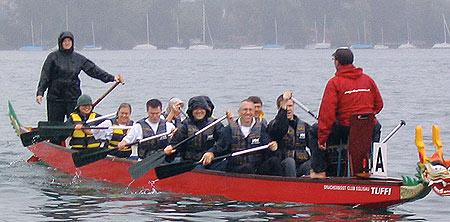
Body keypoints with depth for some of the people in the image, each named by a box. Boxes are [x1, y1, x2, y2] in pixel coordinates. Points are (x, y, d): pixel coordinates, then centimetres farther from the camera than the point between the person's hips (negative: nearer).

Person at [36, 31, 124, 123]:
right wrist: (40, 92, -9)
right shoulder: (53, 57, 2)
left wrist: (111, 78, 5)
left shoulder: (79, 58, 10)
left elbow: (93, 70, 11)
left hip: (73, 97, 2)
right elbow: (45, 76, 0)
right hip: (55, 97, -2)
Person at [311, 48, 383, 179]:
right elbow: (378, 105, 16)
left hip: (345, 130, -3)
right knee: (377, 126, 39)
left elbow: (327, 112, -11)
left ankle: (319, 170, 14)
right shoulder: (368, 80, 9)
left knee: (315, 130, 20)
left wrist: (322, 137, -9)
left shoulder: (334, 82, -6)